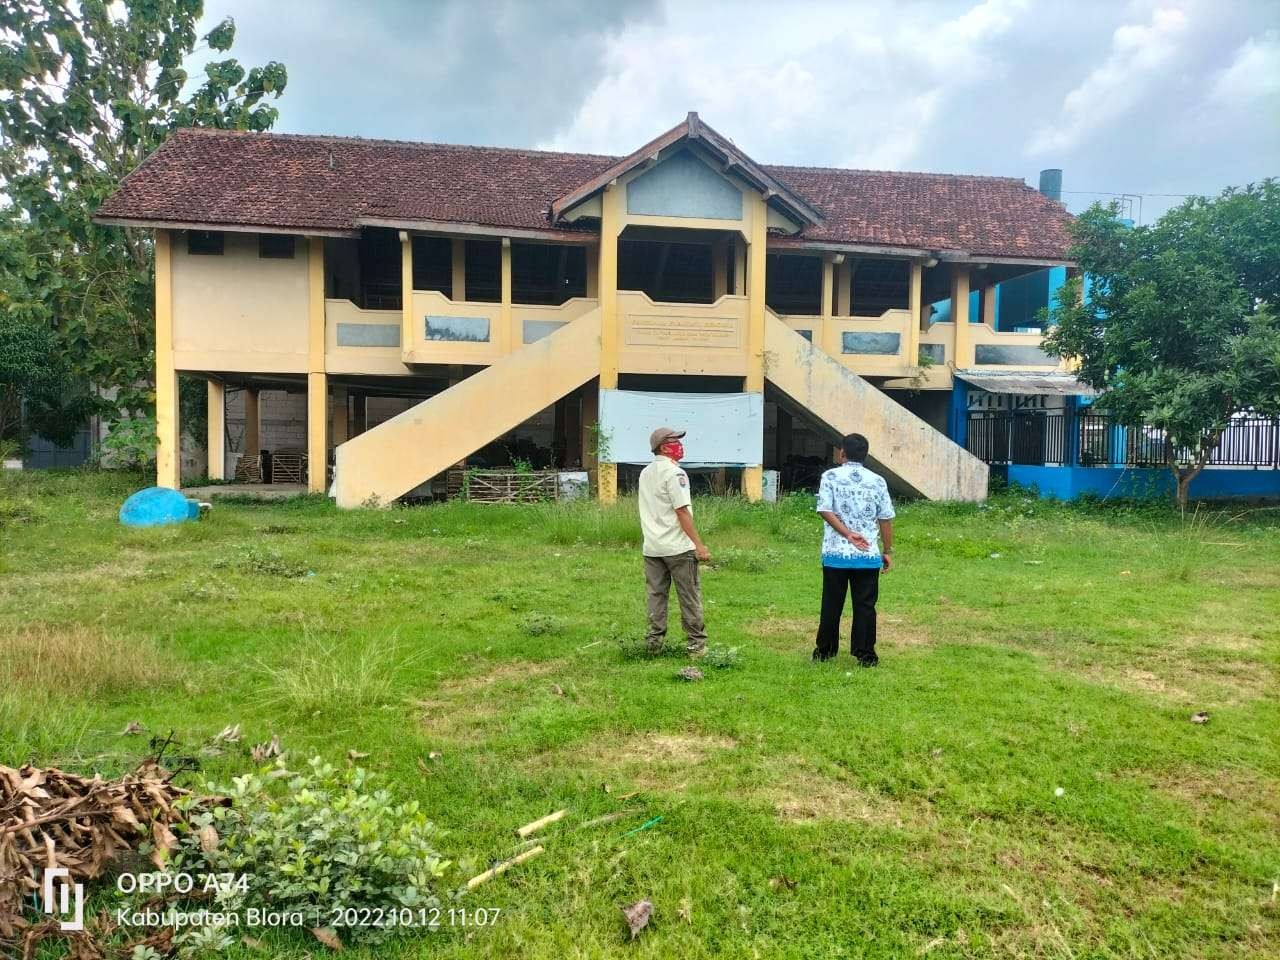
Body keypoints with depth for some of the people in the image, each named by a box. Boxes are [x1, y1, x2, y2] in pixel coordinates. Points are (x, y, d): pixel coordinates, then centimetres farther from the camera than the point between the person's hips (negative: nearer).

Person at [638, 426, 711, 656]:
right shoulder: (675, 473, -13)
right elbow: (682, 511, -18)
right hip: (677, 547, -7)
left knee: (656, 594, 11)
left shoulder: (645, 473, 13)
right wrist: (699, 545, -16)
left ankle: (654, 641, 14)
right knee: (689, 596, 2)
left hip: (651, 548, 7)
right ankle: (695, 643, 7)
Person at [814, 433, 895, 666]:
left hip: (835, 553, -1)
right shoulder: (877, 481, 3)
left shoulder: (830, 476, -2)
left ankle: (825, 650, 19)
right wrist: (888, 551, 11)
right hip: (868, 555, 1)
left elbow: (825, 510, -12)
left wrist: (848, 534, -13)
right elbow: (886, 520, 4)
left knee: (832, 603, 9)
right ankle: (865, 654, 10)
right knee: (865, 605, 6)